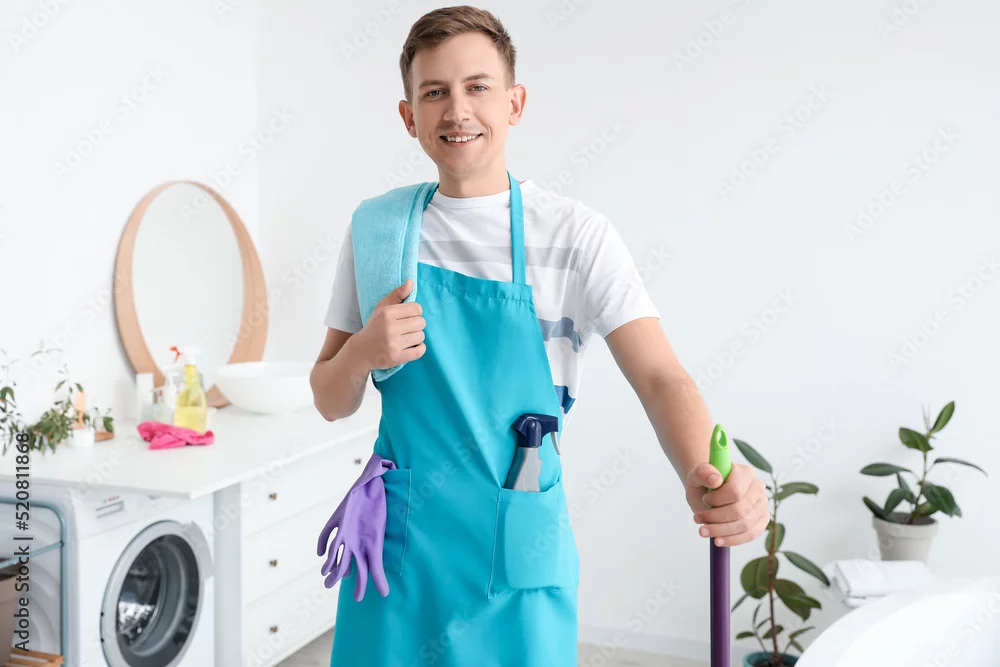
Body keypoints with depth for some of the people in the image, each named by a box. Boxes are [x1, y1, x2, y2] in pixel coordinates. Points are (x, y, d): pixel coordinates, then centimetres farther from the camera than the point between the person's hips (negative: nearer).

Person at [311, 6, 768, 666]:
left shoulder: (575, 233, -9)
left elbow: (660, 378, -17)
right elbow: (331, 403, 5)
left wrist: (706, 475, -37)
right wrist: (361, 353, -18)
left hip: (516, 558, -2)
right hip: (397, 545, 2)